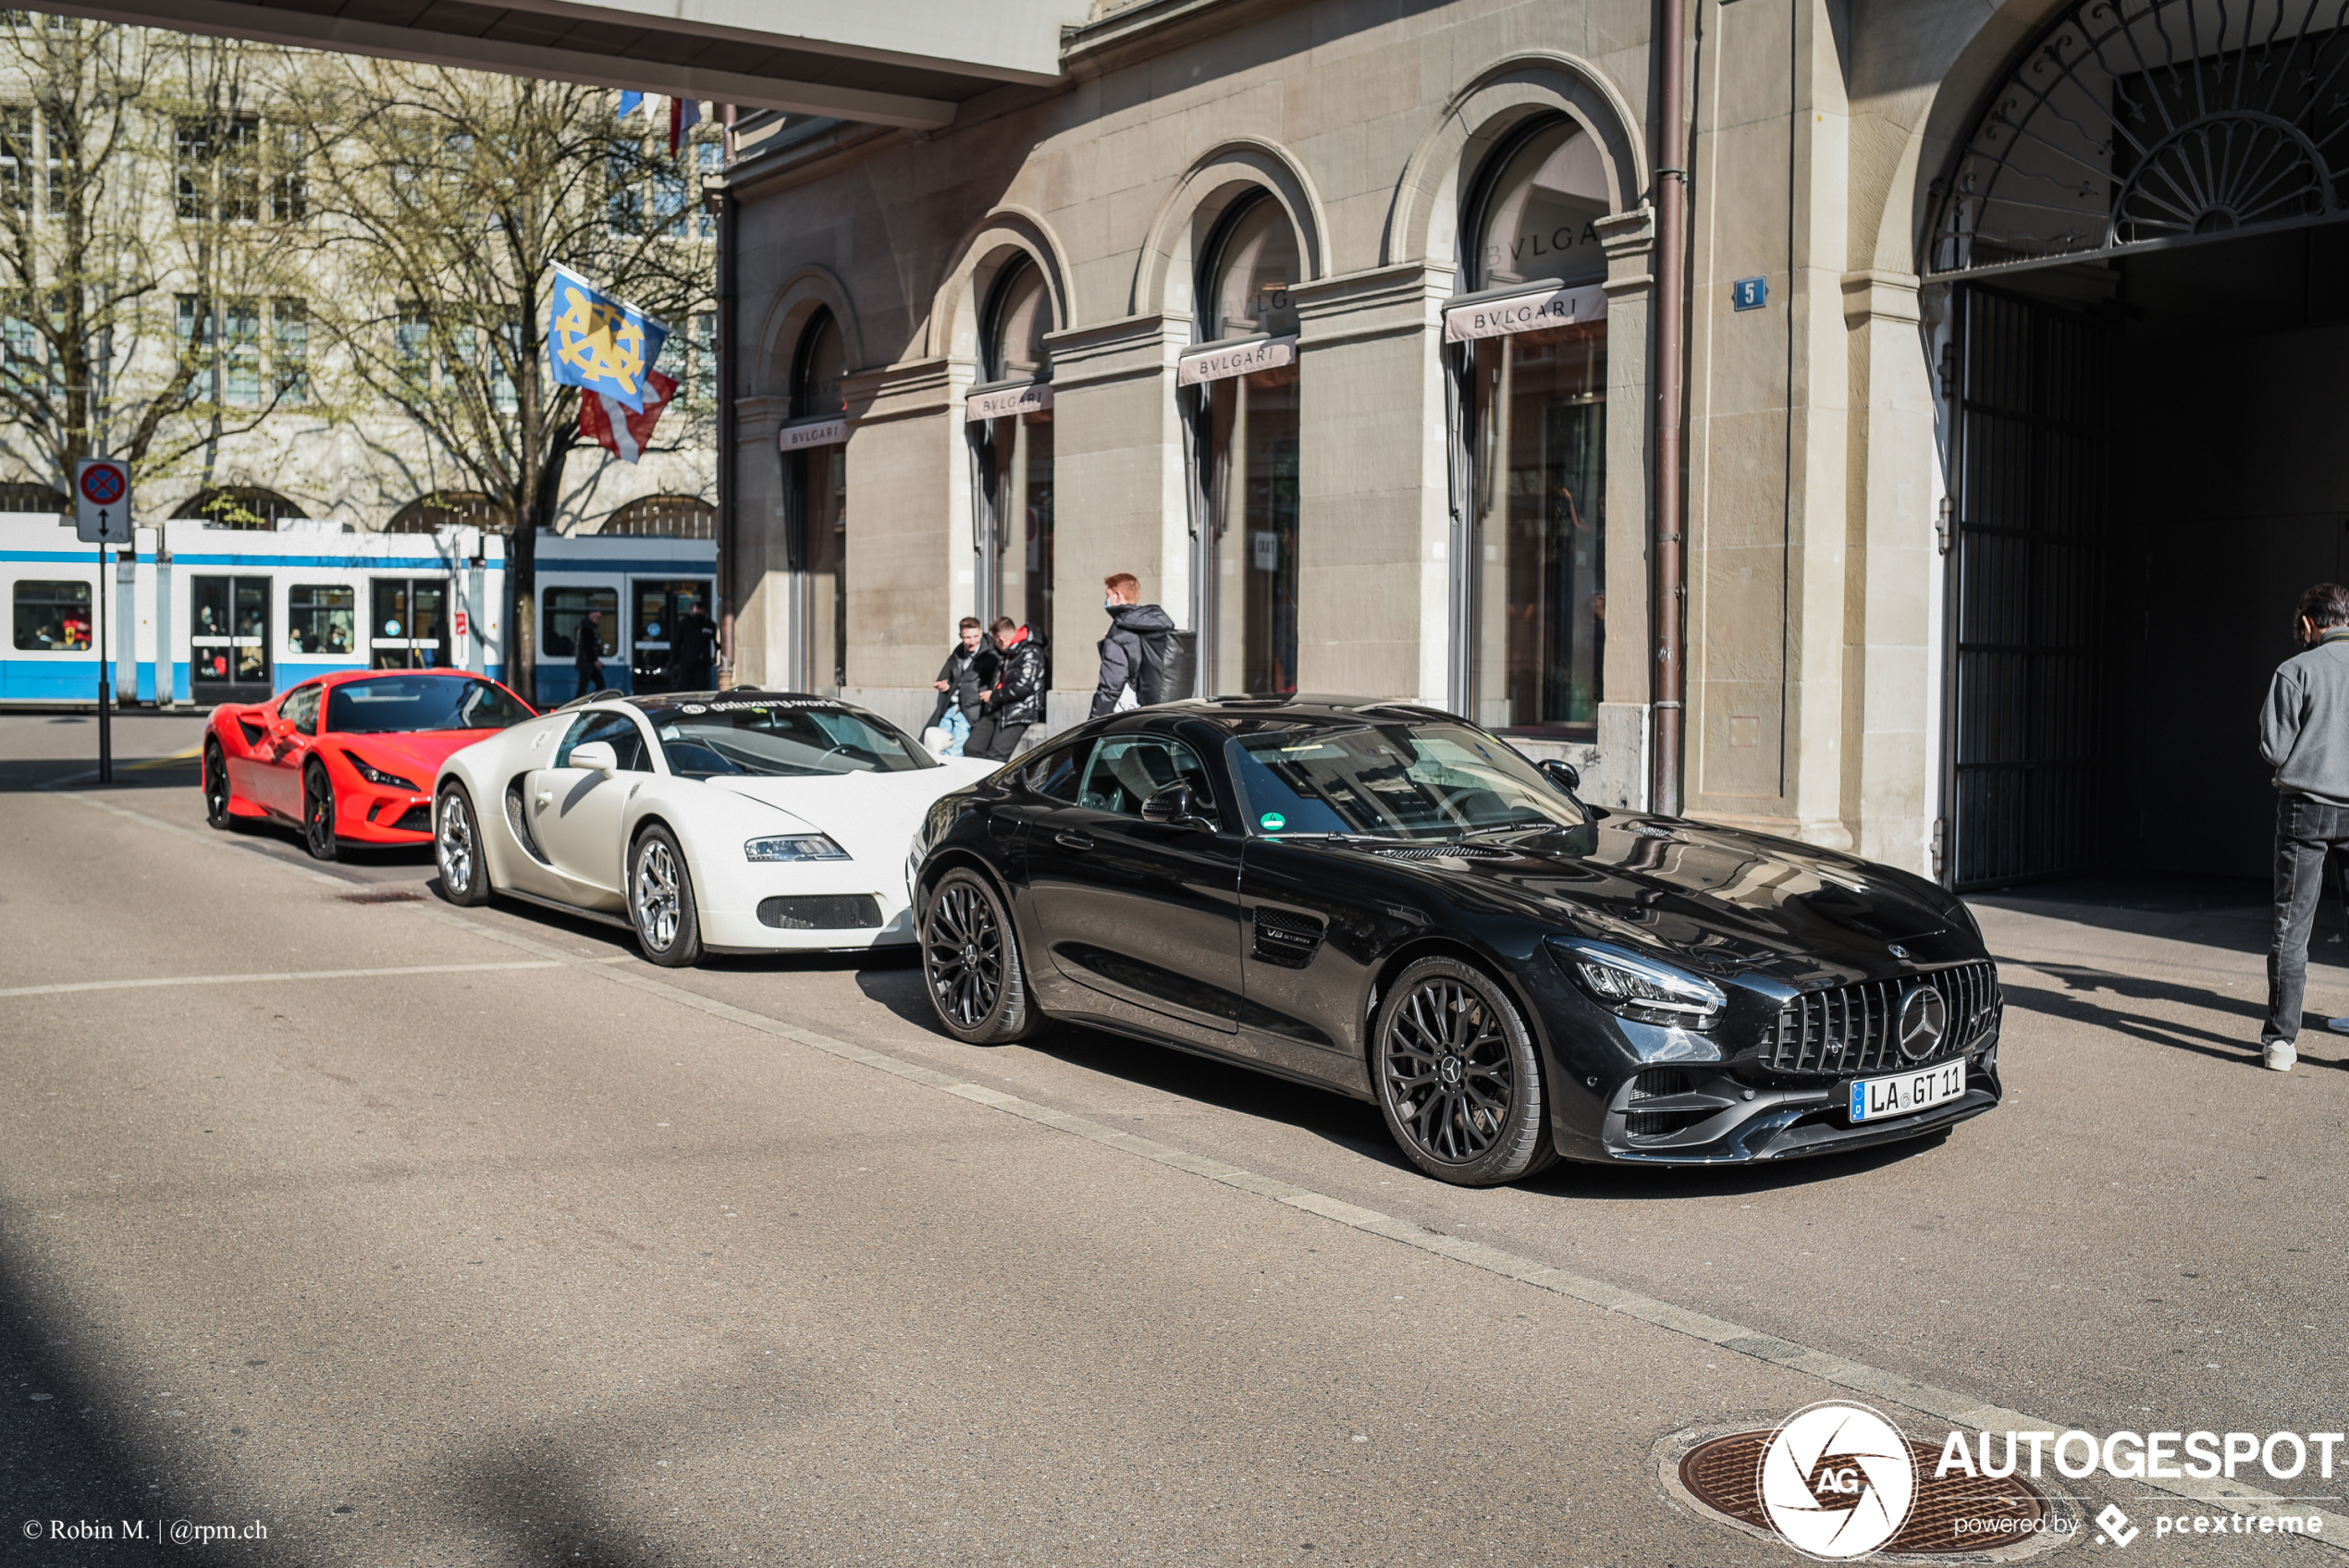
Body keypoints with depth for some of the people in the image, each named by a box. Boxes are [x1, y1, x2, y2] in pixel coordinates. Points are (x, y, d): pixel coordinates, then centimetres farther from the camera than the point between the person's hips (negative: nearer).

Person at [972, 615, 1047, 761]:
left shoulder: (1031, 653, -8)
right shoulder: (1009, 653, 23)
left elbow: (1024, 686, -17)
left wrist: (994, 696, -7)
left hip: (1018, 712, -9)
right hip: (996, 710, 9)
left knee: (996, 755, -24)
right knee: (971, 749, -5)